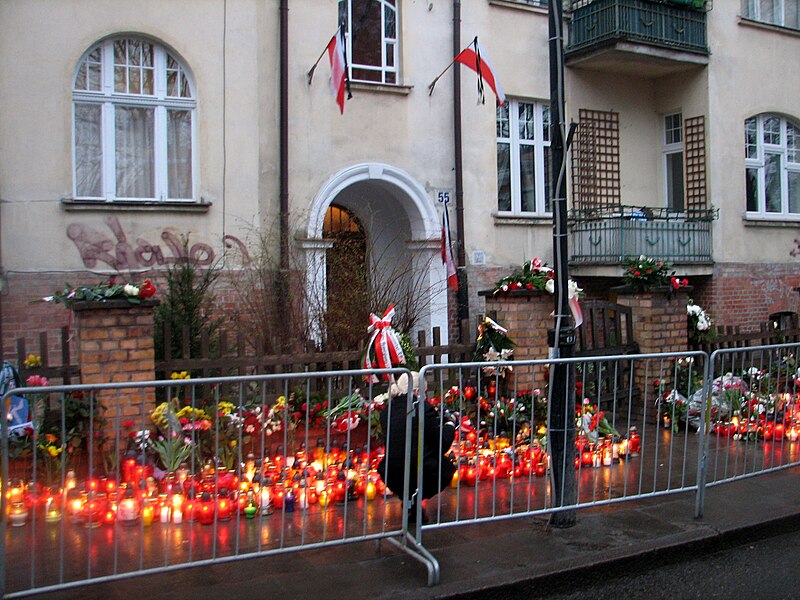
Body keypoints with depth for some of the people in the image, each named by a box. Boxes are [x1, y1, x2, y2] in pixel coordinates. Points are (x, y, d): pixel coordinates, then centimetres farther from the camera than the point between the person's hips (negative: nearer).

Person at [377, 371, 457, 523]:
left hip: (391, 476, 7)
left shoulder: (386, 412, 8)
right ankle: (416, 496, 2)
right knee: (446, 467, 23)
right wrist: (450, 423, 15)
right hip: (419, 473, -6)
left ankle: (406, 495, 14)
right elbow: (443, 444, -7)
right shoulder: (424, 409, -9)